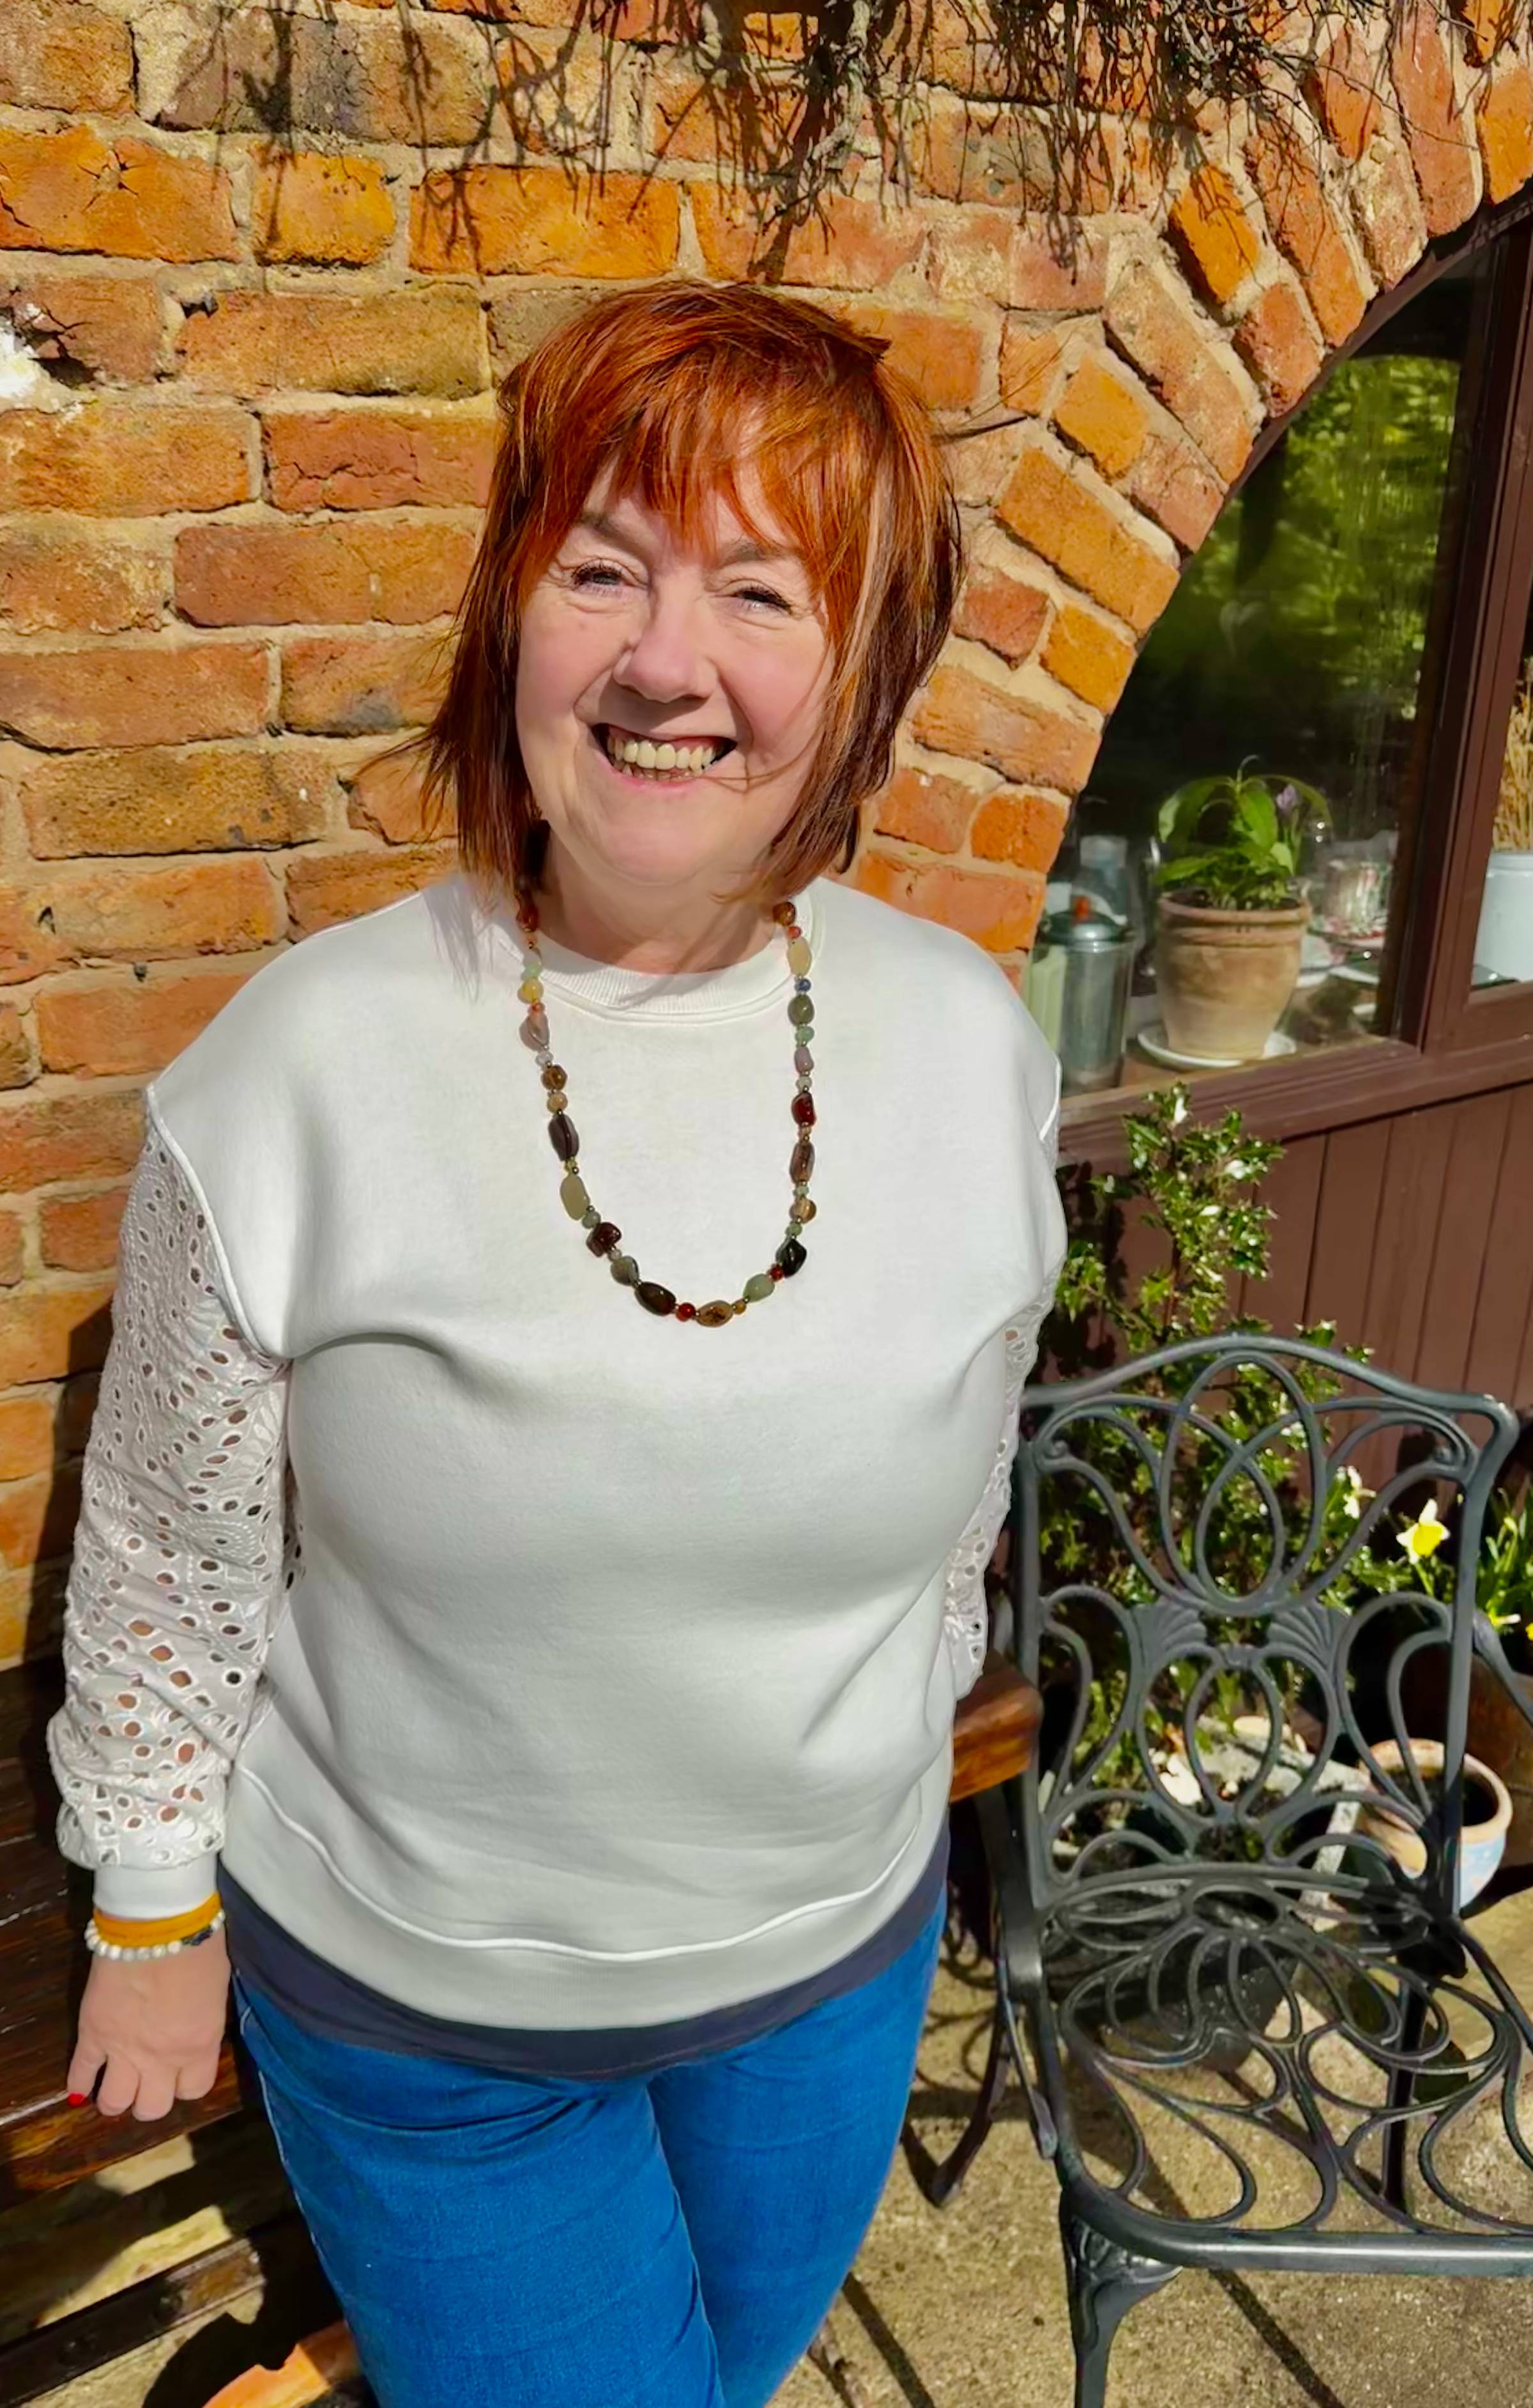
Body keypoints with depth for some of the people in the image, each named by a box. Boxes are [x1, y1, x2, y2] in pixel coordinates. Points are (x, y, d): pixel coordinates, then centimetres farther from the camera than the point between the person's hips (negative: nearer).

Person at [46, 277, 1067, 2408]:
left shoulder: (976, 1043, -13)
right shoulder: (303, 1073, -22)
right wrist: (151, 1917, 0)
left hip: (845, 1946, 4)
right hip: (407, 1993, -3)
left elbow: (964, 1489, 2)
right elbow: (169, 1563, -10)